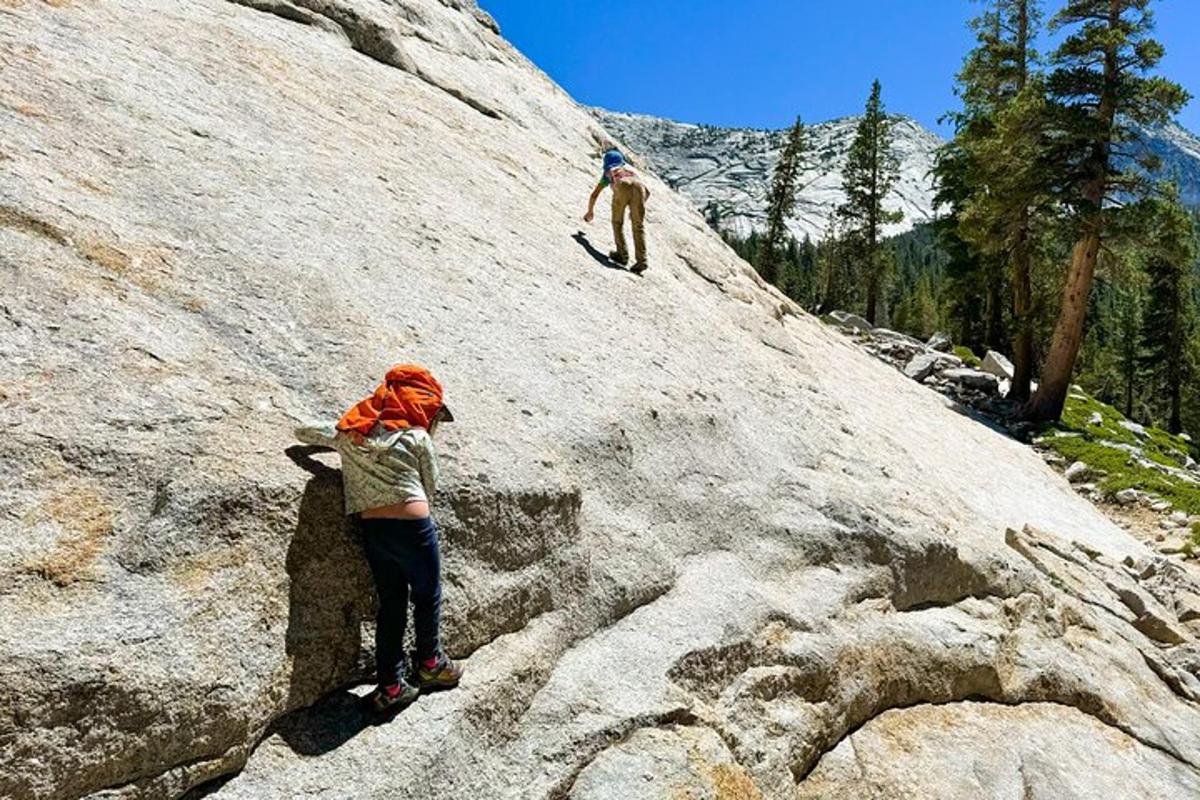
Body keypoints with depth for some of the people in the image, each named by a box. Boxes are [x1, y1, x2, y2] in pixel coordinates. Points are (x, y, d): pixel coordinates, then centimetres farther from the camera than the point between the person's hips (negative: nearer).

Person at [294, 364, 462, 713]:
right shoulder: (417, 437, -4)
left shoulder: (350, 435, 9)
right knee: (428, 596, 18)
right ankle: (429, 664, 34)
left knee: (390, 604, 16)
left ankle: (390, 684, 21)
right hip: (413, 527, -4)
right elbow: (430, 487, 4)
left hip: (372, 529, 5)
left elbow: (303, 432, 22)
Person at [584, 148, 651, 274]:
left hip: (622, 187, -2)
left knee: (617, 222, 18)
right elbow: (647, 192, 44)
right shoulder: (631, 169, 43)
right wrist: (635, 210, 54)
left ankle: (623, 256, 14)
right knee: (638, 226, 4)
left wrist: (590, 211, 59)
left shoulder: (608, 173, 37)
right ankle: (641, 261, -6)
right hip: (638, 186, 2)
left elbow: (594, 195, 42)